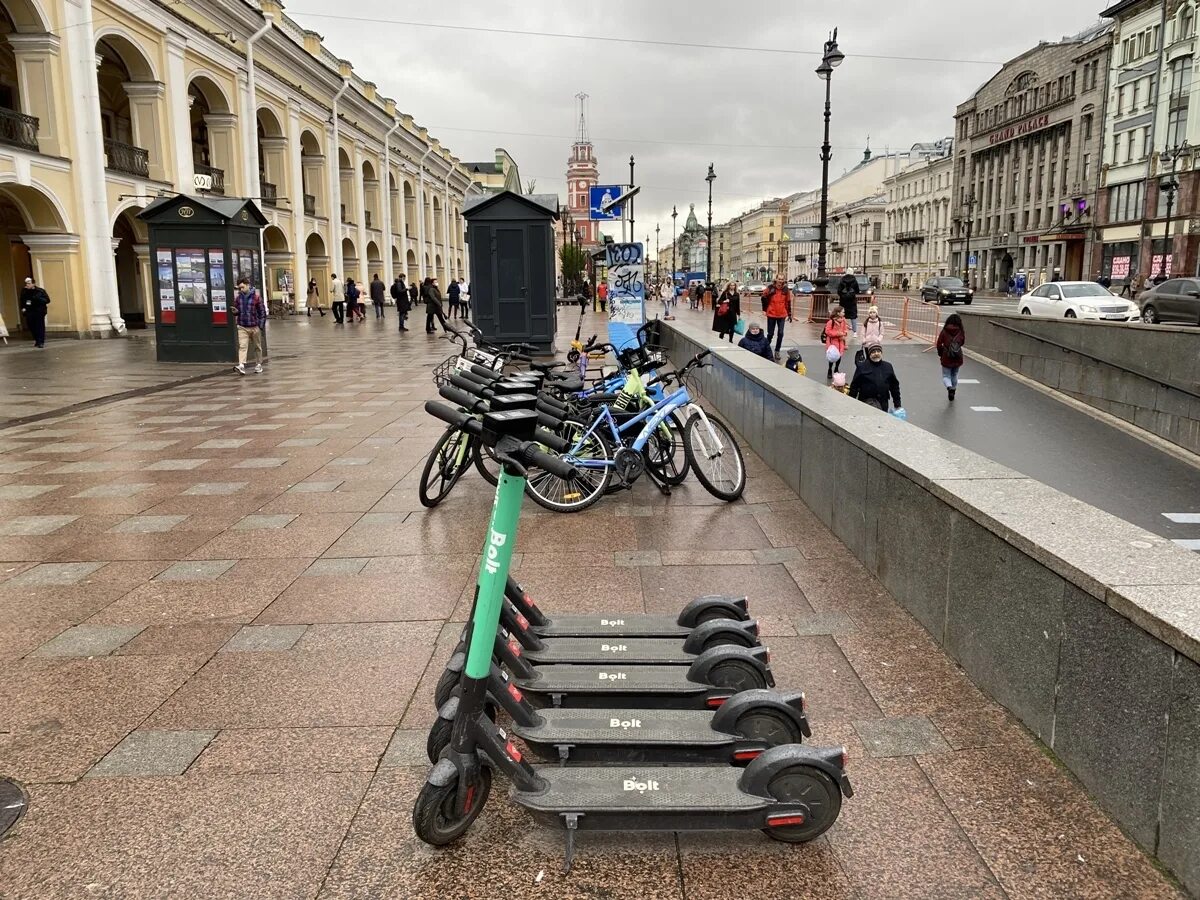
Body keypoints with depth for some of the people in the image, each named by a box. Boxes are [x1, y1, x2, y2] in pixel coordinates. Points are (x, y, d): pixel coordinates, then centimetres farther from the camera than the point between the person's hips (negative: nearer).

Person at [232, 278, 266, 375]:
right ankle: (241, 366, -21)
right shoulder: (237, 297, 5)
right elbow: (236, 311, 17)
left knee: (257, 347, 11)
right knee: (242, 346, -11)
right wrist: (235, 311, -8)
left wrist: (261, 326, -9)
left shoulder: (256, 296, -6)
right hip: (242, 327, 2)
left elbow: (262, 312, -4)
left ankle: (258, 365, 24)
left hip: (255, 327, -2)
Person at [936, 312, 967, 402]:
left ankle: (949, 387, -21)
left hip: (946, 358, -2)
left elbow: (939, 344, -7)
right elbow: (963, 342, 6)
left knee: (946, 375, 7)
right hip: (958, 358, 2)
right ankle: (953, 392, 28)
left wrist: (940, 354, 9)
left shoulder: (944, 331, -10)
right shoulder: (961, 331, -7)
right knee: (954, 375, 21)